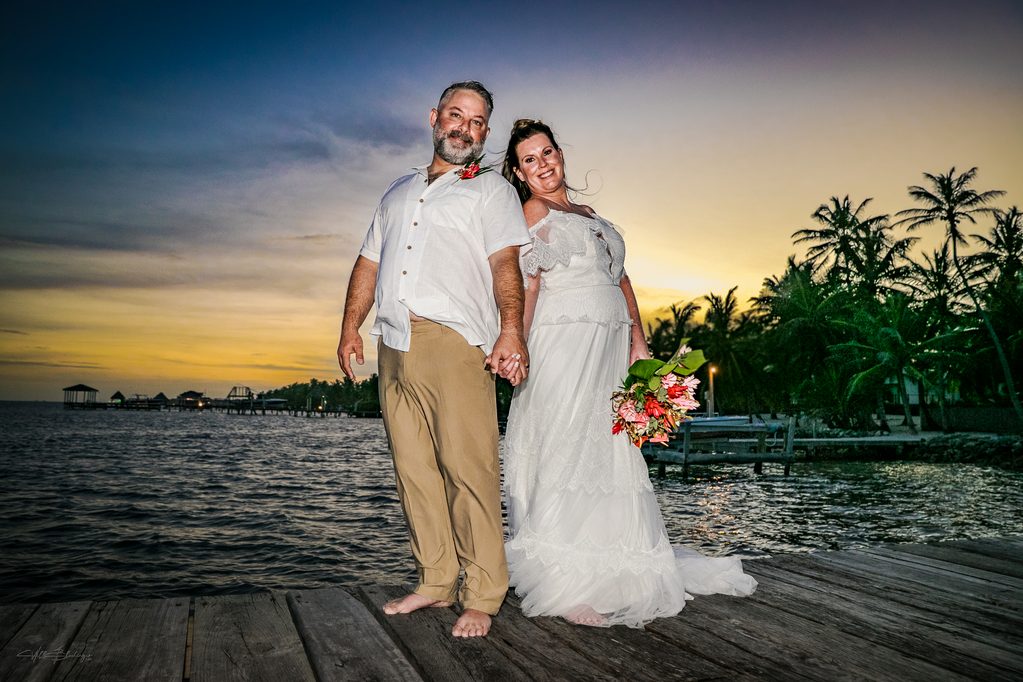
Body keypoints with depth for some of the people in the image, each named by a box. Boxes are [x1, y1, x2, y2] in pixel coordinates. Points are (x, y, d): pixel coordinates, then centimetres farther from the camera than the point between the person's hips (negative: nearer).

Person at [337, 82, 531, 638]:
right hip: (394, 344, 6)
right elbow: (369, 262, 26)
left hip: (455, 341, -5)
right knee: (413, 470, 5)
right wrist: (350, 326, 15)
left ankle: (481, 597, -1)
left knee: (468, 468, -10)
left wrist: (511, 329, -18)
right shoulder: (399, 191, 29)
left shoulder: (492, 190, 13)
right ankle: (435, 582, 16)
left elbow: (505, 262, -3)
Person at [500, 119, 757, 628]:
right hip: (563, 342, -7)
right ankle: (564, 584, -3)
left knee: (611, 452, 7)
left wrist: (638, 340, 11)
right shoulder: (534, 212, 4)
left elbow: (621, 279, 21)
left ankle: (614, 573, 17)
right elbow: (526, 285, -8)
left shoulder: (589, 215, 24)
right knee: (564, 449, -8)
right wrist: (517, 346, -20)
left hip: (610, 347, 7)